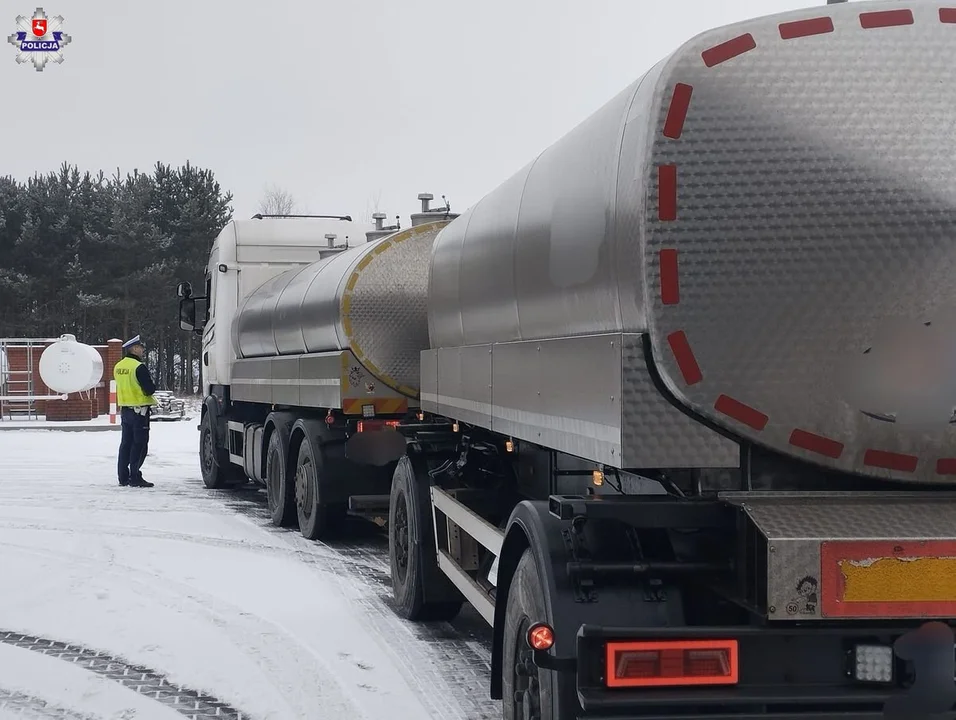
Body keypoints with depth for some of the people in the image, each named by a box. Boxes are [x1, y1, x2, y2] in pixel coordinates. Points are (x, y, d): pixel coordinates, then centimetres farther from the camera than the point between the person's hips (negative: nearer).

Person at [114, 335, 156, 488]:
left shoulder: (118, 367, 9)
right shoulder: (139, 367, -17)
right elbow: (149, 389, -18)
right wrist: (153, 385, 2)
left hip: (124, 409, 8)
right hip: (139, 410, -8)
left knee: (126, 443, 13)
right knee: (139, 444, -3)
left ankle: (123, 477, 16)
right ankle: (135, 478, -4)